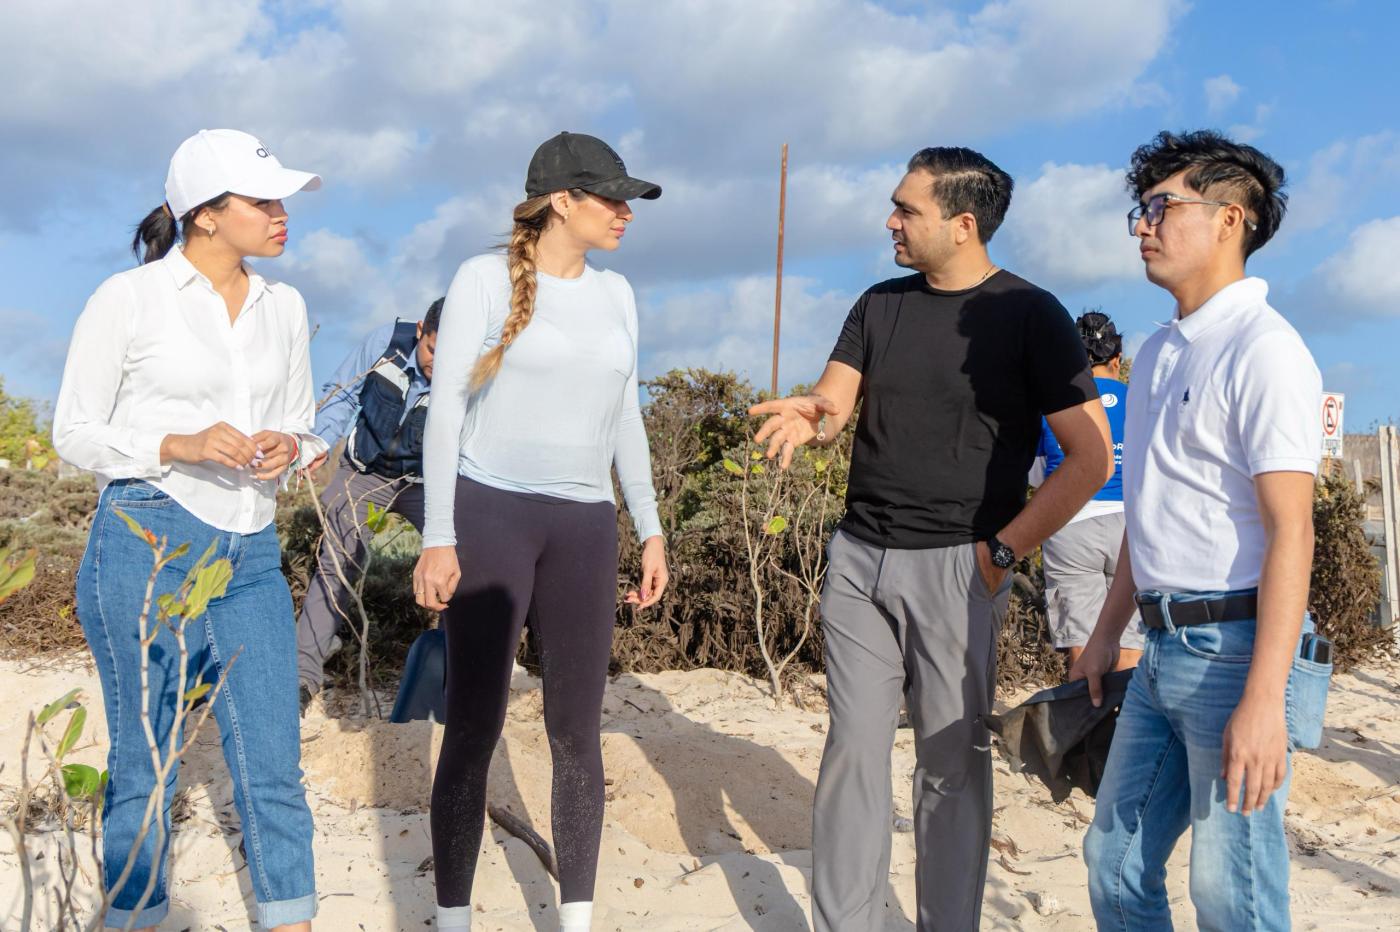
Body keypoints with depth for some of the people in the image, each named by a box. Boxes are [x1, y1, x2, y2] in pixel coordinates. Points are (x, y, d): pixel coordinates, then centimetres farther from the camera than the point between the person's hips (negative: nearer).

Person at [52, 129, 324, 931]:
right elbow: (75, 433, -2)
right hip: (147, 544, -4)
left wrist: (288, 447, -6)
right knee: (143, 764, 7)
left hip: (251, 554, 4)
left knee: (274, 763, 3)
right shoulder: (129, 299, -5)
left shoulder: (284, 307, 9)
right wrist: (182, 446, -17)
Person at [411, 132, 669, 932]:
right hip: (491, 512, -4)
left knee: (578, 734, 6)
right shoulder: (485, 279, -4)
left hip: (583, 527, 4)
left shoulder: (616, 295, 12)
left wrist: (651, 530, 13)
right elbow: (447, 408, -6)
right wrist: (437, 537, -12)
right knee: (474, 729, 0)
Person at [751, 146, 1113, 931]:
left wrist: (1001, 551, -11)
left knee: (952, 763, 3)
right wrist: (810, 417, -21)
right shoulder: (881, 305, 11)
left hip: (956, 570, -4)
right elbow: (834, 403, 4)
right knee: (853, 751, 7)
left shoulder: (1030, 315, -5)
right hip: (858, 560, 5)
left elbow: (1091, 457, -7)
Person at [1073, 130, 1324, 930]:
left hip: (1234, 648, -9)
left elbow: (1291, 531, -19)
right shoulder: (1159, 353, 15)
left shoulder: (1263, 351, -13)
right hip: (1165, 650, 9)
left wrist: (1263, 700, -24)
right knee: (1117, 861, 15)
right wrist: (1107, 633, 23)